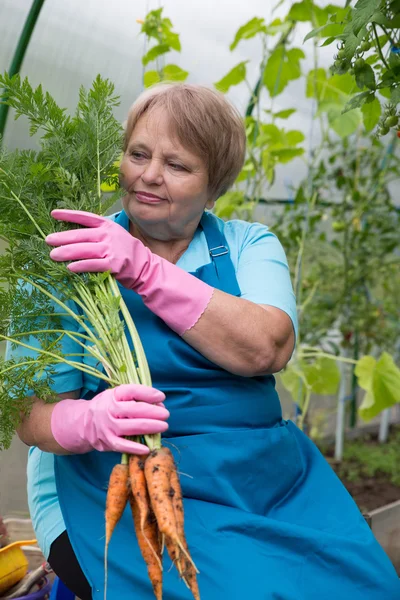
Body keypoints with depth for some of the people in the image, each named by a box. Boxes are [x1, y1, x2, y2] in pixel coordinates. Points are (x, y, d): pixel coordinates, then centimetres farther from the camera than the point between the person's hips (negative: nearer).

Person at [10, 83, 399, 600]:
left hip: (270, 480, 3)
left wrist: (147, 269, -23)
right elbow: (31, 409, -6)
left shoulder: (249, 246, 6)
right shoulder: (69, 262, 0)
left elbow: (266, 349, -14)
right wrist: (85, 421, -30)